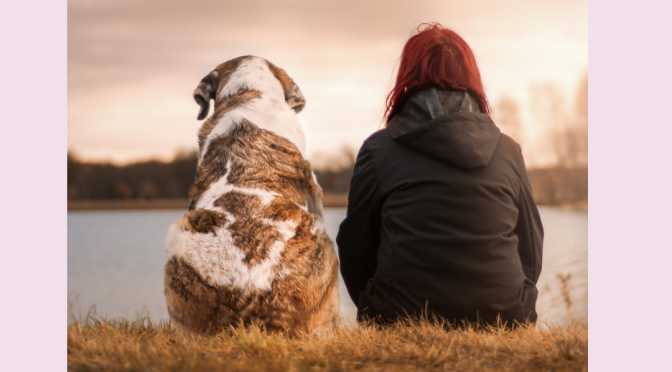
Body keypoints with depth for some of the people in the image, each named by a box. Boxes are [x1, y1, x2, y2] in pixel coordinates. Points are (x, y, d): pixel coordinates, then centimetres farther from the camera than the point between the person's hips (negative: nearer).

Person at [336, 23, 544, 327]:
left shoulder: (378, 150, 1)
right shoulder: (509, 151, 8)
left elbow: (355, 250, 7)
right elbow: (531, 255, 14)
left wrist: (377, 313, 23)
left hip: (403, 322, -2)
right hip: (502, 322, 3)